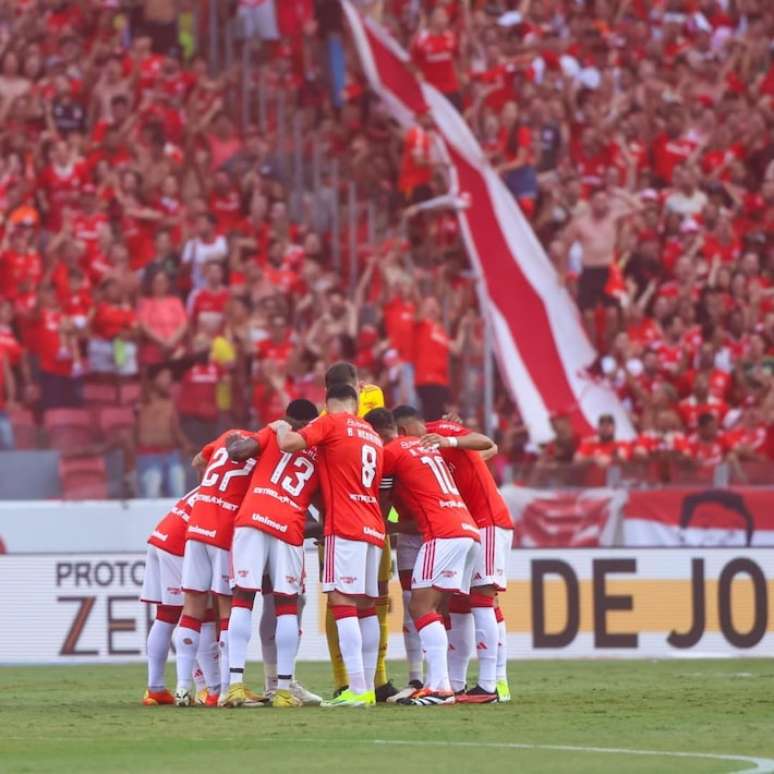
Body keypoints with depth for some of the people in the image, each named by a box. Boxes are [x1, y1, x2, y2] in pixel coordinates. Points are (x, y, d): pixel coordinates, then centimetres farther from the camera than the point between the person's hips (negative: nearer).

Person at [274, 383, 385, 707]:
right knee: (366, 607, 11)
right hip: (374, 527, 7)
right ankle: (368, 688, 10)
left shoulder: (331, 423, -1)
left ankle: (357, 690, -21)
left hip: (345, 527, -7)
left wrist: (281, 427, 9)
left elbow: (289, 443, -13)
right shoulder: (373, 437, 21)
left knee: (342, 600, -12)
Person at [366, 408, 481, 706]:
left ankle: (440, 687, -24)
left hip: (443, 534, -9)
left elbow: (382, 506, 10)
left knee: (421, 607, -12)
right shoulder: (426, 445, 25)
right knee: (432, 609, 11)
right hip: (469, 530, 9)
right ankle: (436, 683, 4)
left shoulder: (390, 453, 1)